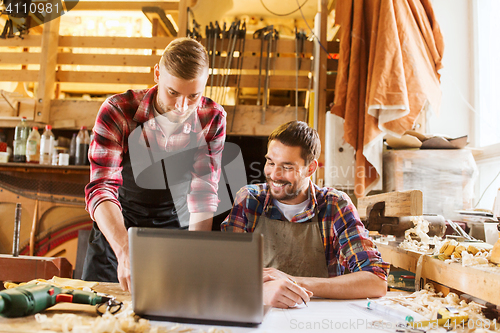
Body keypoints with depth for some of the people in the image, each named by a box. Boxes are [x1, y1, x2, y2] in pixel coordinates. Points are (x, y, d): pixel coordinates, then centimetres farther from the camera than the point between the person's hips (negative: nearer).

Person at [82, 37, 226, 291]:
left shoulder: (213, 119, -15)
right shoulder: (117, 111, -20)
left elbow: (204, 194, -17)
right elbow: (102, 189, -26)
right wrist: (124, 252, -42)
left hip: (178, 232, 1)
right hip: (117, 232, 0)